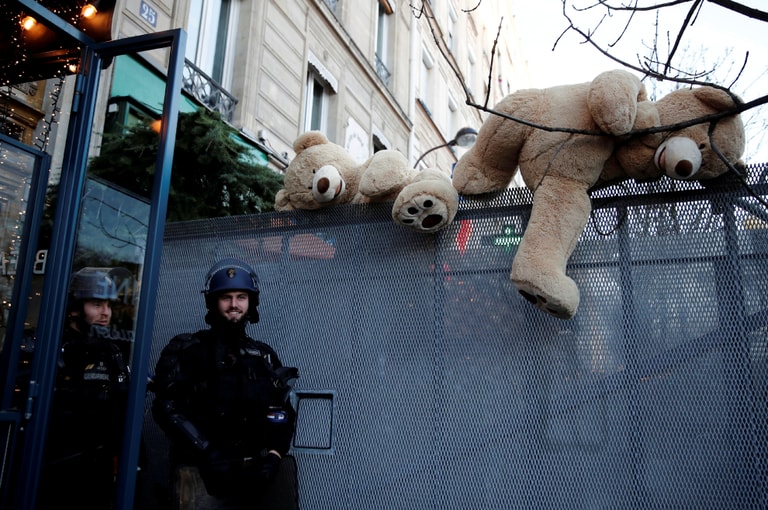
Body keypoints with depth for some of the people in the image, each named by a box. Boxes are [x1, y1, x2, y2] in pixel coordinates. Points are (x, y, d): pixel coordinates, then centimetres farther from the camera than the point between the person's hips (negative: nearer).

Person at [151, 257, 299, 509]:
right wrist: (207, 453, -13)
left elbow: (284, 413, 13)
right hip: (202, 465, -3)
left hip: (256, 465, 4)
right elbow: (167, 406, -3)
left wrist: (273, 455, -4)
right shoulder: (186, 349, 8)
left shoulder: (265, 356, 18)